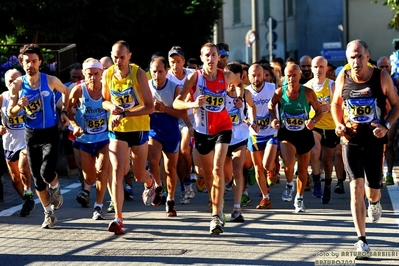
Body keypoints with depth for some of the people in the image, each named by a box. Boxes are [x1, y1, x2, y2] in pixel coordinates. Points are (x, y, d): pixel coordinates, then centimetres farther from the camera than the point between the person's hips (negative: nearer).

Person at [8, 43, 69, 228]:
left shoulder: (51, 81, -8)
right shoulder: (18, 85, -6)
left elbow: (65, 92, 14)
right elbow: (10, 113, 0)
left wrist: (64, 112, 5)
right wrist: (20, 105, -20)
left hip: (50, 133, -2)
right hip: (31, 135, 2)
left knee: (47, 172, -20)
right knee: (37, 178, 7)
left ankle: (55, 188, 15)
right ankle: (49, 213, 23)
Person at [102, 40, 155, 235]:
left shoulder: (138, 73, -14)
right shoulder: (107, 75, -2)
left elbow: (150, 107, -17)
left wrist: (124, 113, -26)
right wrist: (111, 106, -11)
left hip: (139, 129, -2)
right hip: (117, 130, 2)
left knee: (138, 175, 12)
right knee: (117, 172, -14)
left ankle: (149, 182, 50)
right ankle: (118, 218, -15)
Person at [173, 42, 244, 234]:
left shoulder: (226, 76, -3)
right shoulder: (194, 77, -9)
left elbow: (239, 83, 22)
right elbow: (177, 103, -13)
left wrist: (239, 98, 3)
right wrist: (193, 104, -32)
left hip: (222, 128, -1)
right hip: (202, 130, 1)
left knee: (218, 168, -18)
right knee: (208, 173, 12)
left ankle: (216, 216, -22)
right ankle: (217, 209, 35)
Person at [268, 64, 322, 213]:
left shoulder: (308, 93, -11)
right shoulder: (279, 93, -9)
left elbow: (319, 111, -1)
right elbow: (271, 106, 10)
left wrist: (313, 121, -20)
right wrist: (273, 119, -8)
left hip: (304, 133, 1)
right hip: (286, 134, -1)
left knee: (303, 168, 12)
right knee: (289, 162, -26)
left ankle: (299, 199, 32)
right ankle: (289, 186, 5)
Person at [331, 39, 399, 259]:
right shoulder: (342, 78, -4)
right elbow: (336, 104, 12)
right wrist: (339, 124, -5)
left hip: (374, 140, 0)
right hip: (351, 140, 0)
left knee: (372, 190, 9)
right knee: (356, 187, -11)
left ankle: (374, 202, 50)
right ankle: (361, 240, -9)